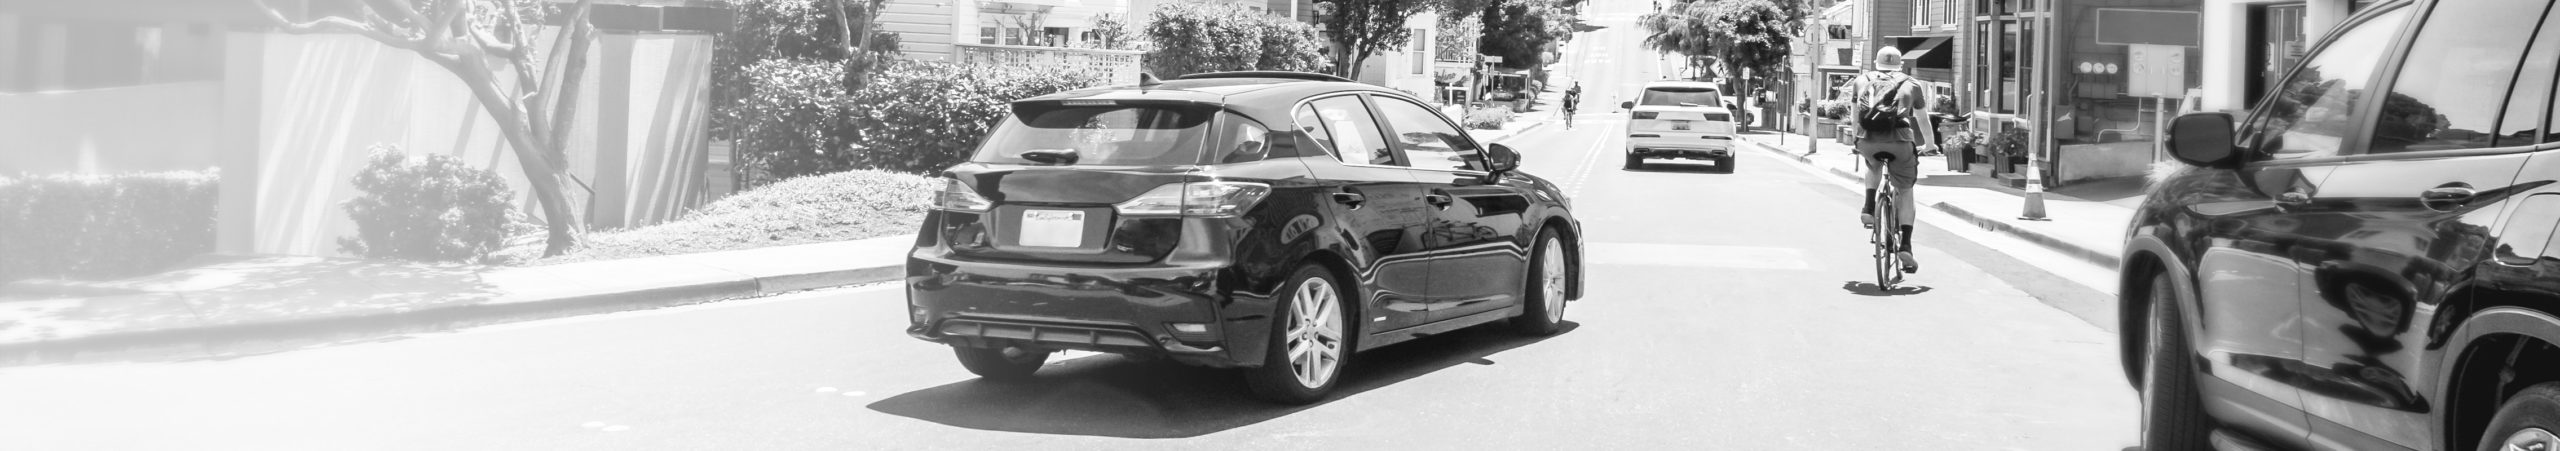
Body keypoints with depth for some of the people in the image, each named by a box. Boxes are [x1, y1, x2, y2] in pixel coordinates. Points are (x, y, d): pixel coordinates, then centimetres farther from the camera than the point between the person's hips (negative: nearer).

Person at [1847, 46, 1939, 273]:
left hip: (1868, 139, 1)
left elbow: (1854, 116, 34)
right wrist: (1930, 144, 48)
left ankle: (1869, 208, 17)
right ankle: (1905, 245, 2)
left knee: (1873, 165, 36)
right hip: (1899, 139, -1)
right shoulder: (1911, 84, 22)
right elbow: (1923, 120, 31)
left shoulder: (1862, 81, 24)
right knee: (1905, 191, 13)